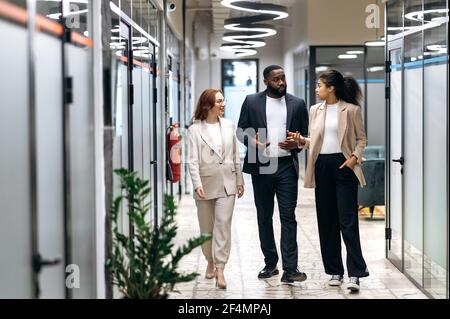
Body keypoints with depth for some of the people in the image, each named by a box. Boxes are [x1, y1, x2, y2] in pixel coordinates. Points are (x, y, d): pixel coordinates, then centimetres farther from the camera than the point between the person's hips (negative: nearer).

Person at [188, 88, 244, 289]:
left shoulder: (229, 126, 5)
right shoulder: (195, 129, -4)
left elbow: (235, 156, 10)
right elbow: (193, 160, -9)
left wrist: (239, 181, 11)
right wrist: (197, 184, -19)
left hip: (227, 183, 1)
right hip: (205, 184, -1)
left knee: (223, 224, -8)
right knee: (206, 227, 11)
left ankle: (220, 270, -10)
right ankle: (210, 261, 32)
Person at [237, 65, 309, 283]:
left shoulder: (297, 104, 7)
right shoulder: (252, 101, 5)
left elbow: (306, 134, 11)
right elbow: (241, 130, 6)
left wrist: (297, 144, -11)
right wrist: (252, 141, -14)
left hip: (287, 167, -1)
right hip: (261, 167, 1)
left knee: (288, 216, -6)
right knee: (264, 217, 9)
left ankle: (290, 269, -8)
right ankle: (270, 263, 19)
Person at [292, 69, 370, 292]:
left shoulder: (351, 110, -1)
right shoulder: (315, 110, 12)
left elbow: (361, 138, 4)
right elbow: (314, 140, 15)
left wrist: (355, 157, -11)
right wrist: (301, 141, -5)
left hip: (343, 165, -5)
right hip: (322, 166, 5)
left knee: (348, 220, -9)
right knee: (326, 221, 7)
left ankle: (354, 273, -9)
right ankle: (335, 271, 16)